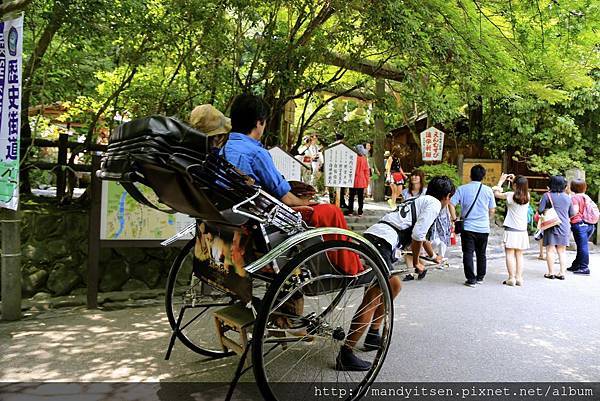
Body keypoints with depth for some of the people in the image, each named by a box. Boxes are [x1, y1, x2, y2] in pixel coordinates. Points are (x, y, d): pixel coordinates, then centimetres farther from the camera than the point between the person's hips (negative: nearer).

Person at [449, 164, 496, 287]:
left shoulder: (462, 189, -4)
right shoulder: (488, 190, 1)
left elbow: (451, 204, -10)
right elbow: (492, 210, 5)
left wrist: (454, 219, 0)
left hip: (468, 227, -2)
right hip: (483, 228, 2)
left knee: (468, 254, 2)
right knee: (481, 254, 15)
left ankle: (471, 279, 0)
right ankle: (480, 277, 25)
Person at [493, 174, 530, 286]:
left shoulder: (511, 195, -12)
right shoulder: (527, 196, 2)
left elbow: (496, 194, 0)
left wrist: (501, 180, 10)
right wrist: (514, 180, 22)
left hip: (511, 230, -5)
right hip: (522, 231, 5)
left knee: (510, 254, 0)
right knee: (519, 255, 10)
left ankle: (511, 278, 0)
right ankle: (519, 278, 12)